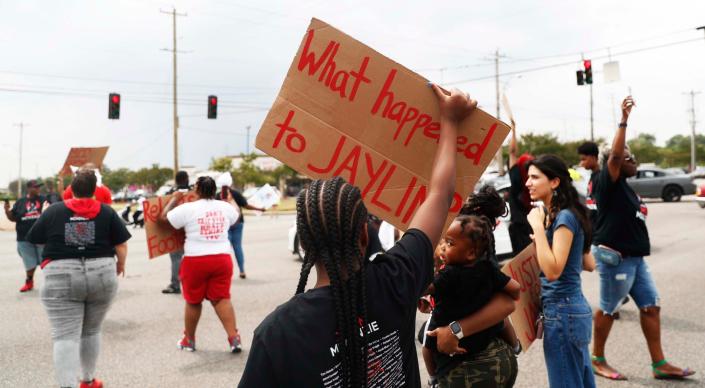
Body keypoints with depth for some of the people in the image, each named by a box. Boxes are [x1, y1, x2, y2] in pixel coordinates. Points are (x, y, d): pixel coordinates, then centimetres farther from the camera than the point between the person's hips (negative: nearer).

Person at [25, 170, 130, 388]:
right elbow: (122, 245, 0)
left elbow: (35, 239, 12)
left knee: (65, 337, -2)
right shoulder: (107, 212, 2)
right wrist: (120, 264, 20)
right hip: (102, 276, 2)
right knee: (91, 332, 19)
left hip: (61, 279, -2)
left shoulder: (53, 211, 1)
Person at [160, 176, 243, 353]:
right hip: (222, 259, 3)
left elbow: (163, 217, 4)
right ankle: (234, 338, -4)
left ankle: (189, 340, 28)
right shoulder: (225, 207, 4)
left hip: (195, 260, -2)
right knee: (222, 299, 7)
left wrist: (174, 199, 18)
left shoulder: (188, 208, -7)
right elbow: (235, 218, 26)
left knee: (193, 301, 13)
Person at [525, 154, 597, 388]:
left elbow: (552, 270, -24)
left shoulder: (565, 217, -17)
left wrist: (538, 228, -21)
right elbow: (588, 264, 16)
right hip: (574, 309, 10)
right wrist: (542, 240, 12)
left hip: (562, 312, -10)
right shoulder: (558, 215, 11)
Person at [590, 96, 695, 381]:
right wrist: (624, 120, -31)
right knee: (608, 309, 1)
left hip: (635, 258, 9)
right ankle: (597, 360, 15)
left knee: (651, 306, 7)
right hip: (615, 257, -9)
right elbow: (614, 156, -28)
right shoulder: (608, 184, -11)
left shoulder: (625, 188, 16)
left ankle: (659, 364, 14)